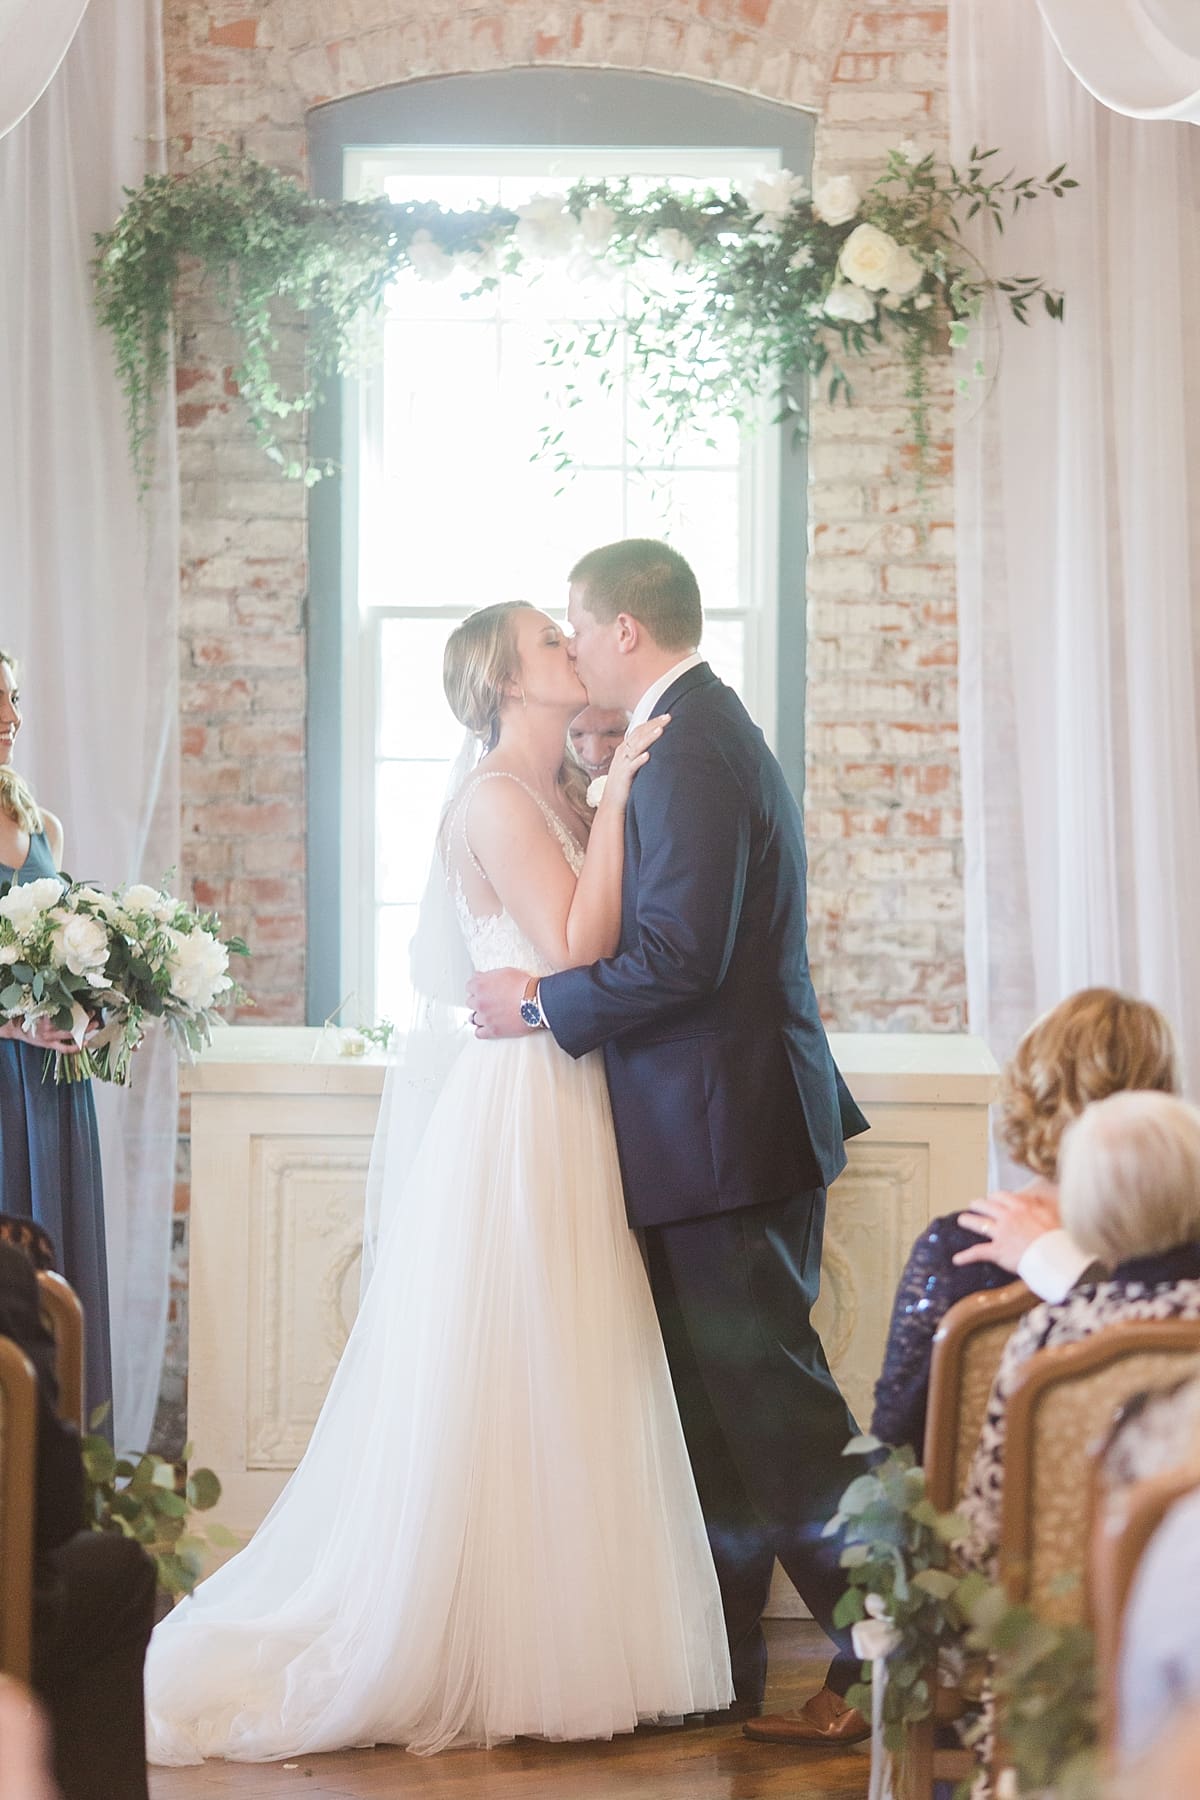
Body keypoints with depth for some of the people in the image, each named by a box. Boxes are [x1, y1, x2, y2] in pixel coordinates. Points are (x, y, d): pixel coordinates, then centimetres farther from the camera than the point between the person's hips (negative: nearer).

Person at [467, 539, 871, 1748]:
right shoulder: (710, 730, 15)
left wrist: (541, 1004, -12)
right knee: (715, 1403, 14)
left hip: (723, 1135, -11)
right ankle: (721, 1669, 21)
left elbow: (679, 956, -23)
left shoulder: (686, 752, -18)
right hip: (728, 1118, 11)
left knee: (770, 1401, -5)